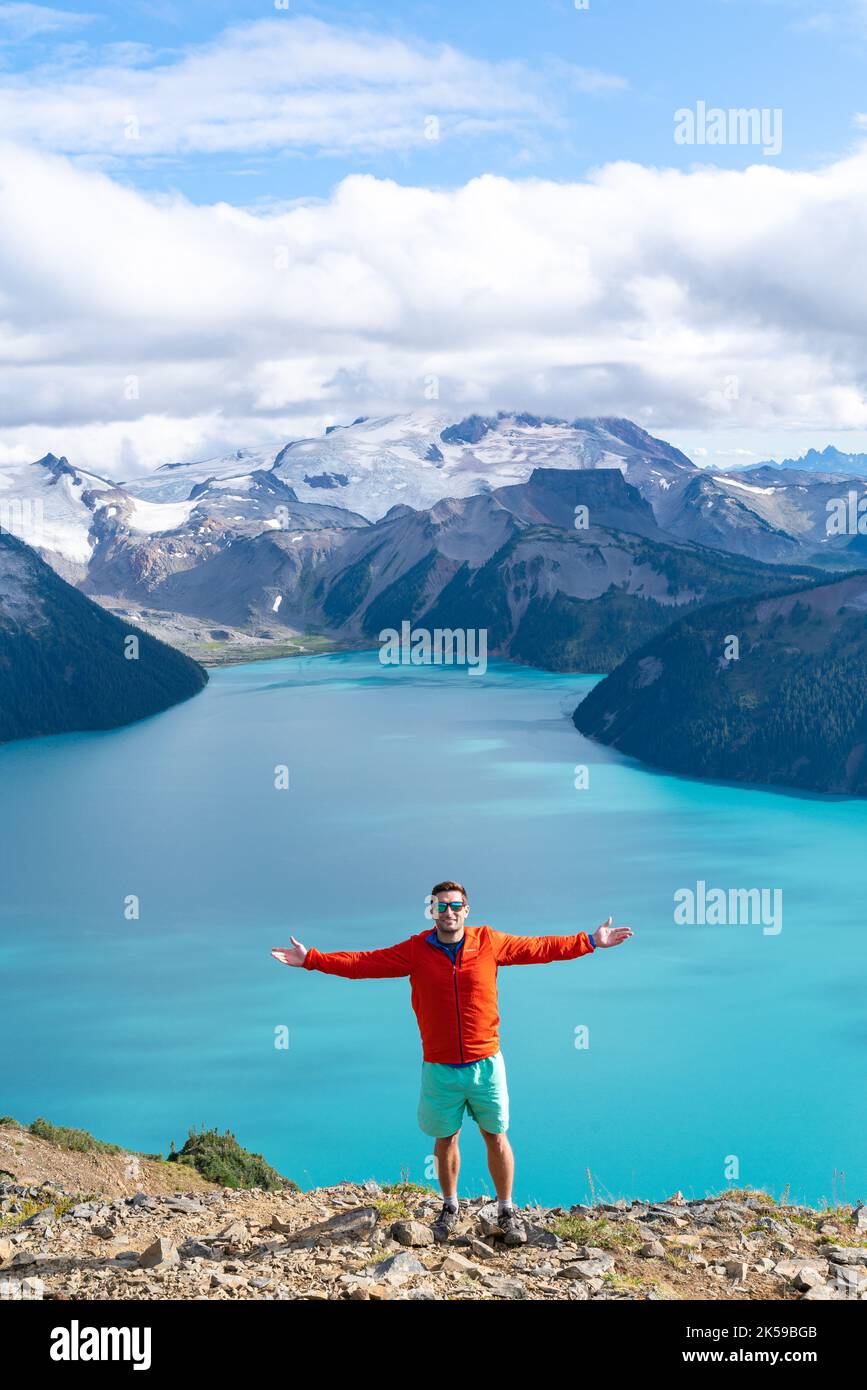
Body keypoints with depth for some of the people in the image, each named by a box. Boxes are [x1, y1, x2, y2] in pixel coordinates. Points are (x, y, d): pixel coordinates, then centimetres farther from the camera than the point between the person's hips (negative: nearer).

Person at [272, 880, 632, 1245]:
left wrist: (591, 941, 5)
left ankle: (507, 1211, 23)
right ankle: (450, 1208, 33)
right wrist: (310, 959, -10)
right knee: (445, 1140, 13)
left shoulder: (489, 942, -2)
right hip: (440, 1068, 0)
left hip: (485, 1064, 0)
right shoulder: (415, 950, -3)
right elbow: (362, 963, -3)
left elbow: (539, 948, 6)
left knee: (496, 1137, 8)